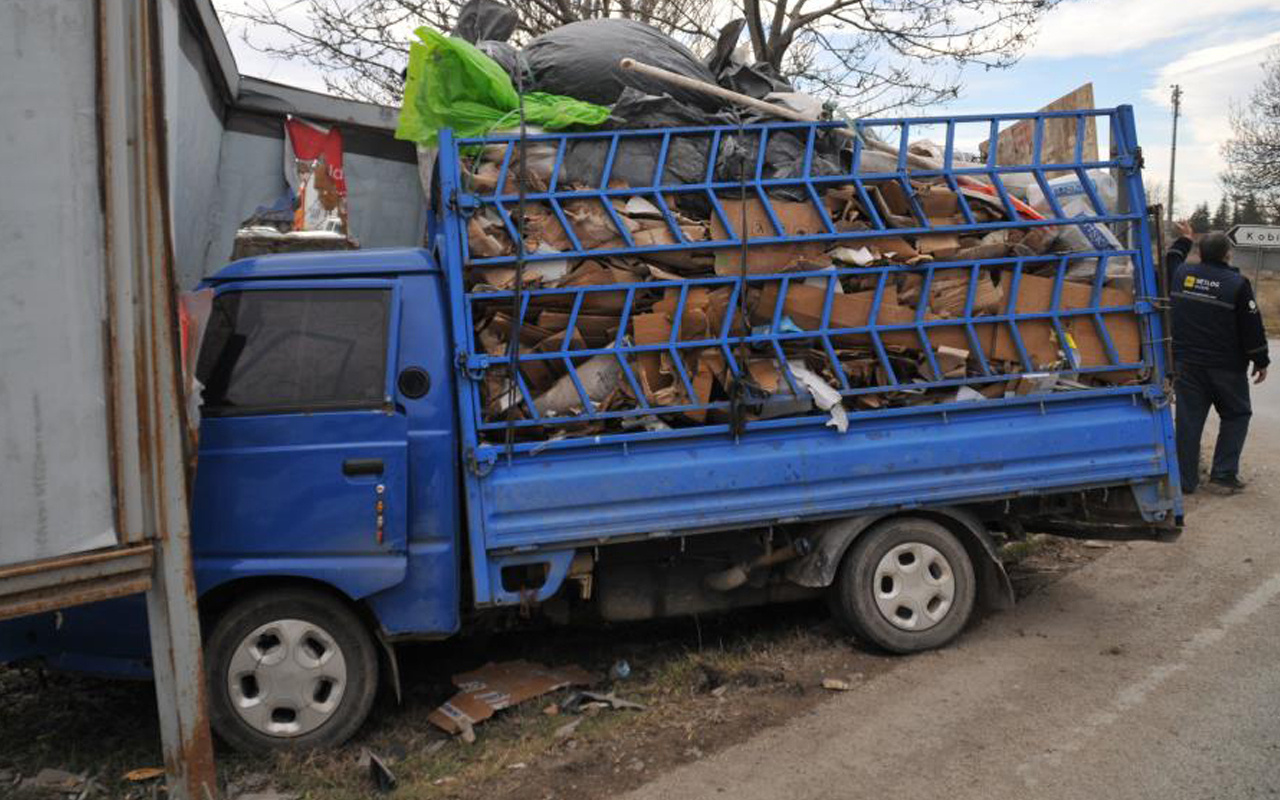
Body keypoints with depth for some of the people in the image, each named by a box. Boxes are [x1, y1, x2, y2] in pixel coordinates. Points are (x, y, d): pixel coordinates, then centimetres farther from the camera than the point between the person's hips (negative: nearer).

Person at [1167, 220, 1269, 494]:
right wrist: (1261, 361, 3)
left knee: (1189, 419, 6)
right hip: (1226, 366, -3)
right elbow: (1252, 327, -7)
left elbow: (1171, 262, 27)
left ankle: (1185, 480, 7)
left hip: (1186, 362, 4)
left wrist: (1183, 240, 40)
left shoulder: (1182, 274, 0)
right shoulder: (1237, 283, -11)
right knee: (1236, 416, 13)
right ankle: (1223, 474, 6)